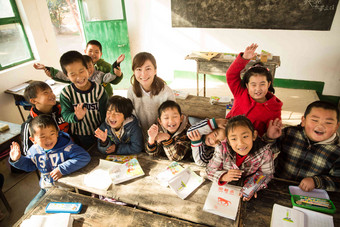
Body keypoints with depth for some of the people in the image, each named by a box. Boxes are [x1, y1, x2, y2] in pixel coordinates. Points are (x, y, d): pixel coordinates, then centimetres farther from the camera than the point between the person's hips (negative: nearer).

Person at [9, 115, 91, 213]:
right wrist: (17, 159, -3)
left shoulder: (65, 146, -25)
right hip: (46, 189, 6)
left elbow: (85, 157, -36)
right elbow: (29, 165, 17)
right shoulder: (34, 150, -5)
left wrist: (62, 169, -35)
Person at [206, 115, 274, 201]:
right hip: (226, 187, 1)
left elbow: (266, 174, -8)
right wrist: (224, 177, -33)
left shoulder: (264, 152, -25)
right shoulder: (222, 150, -25)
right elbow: (210, 170, -13)